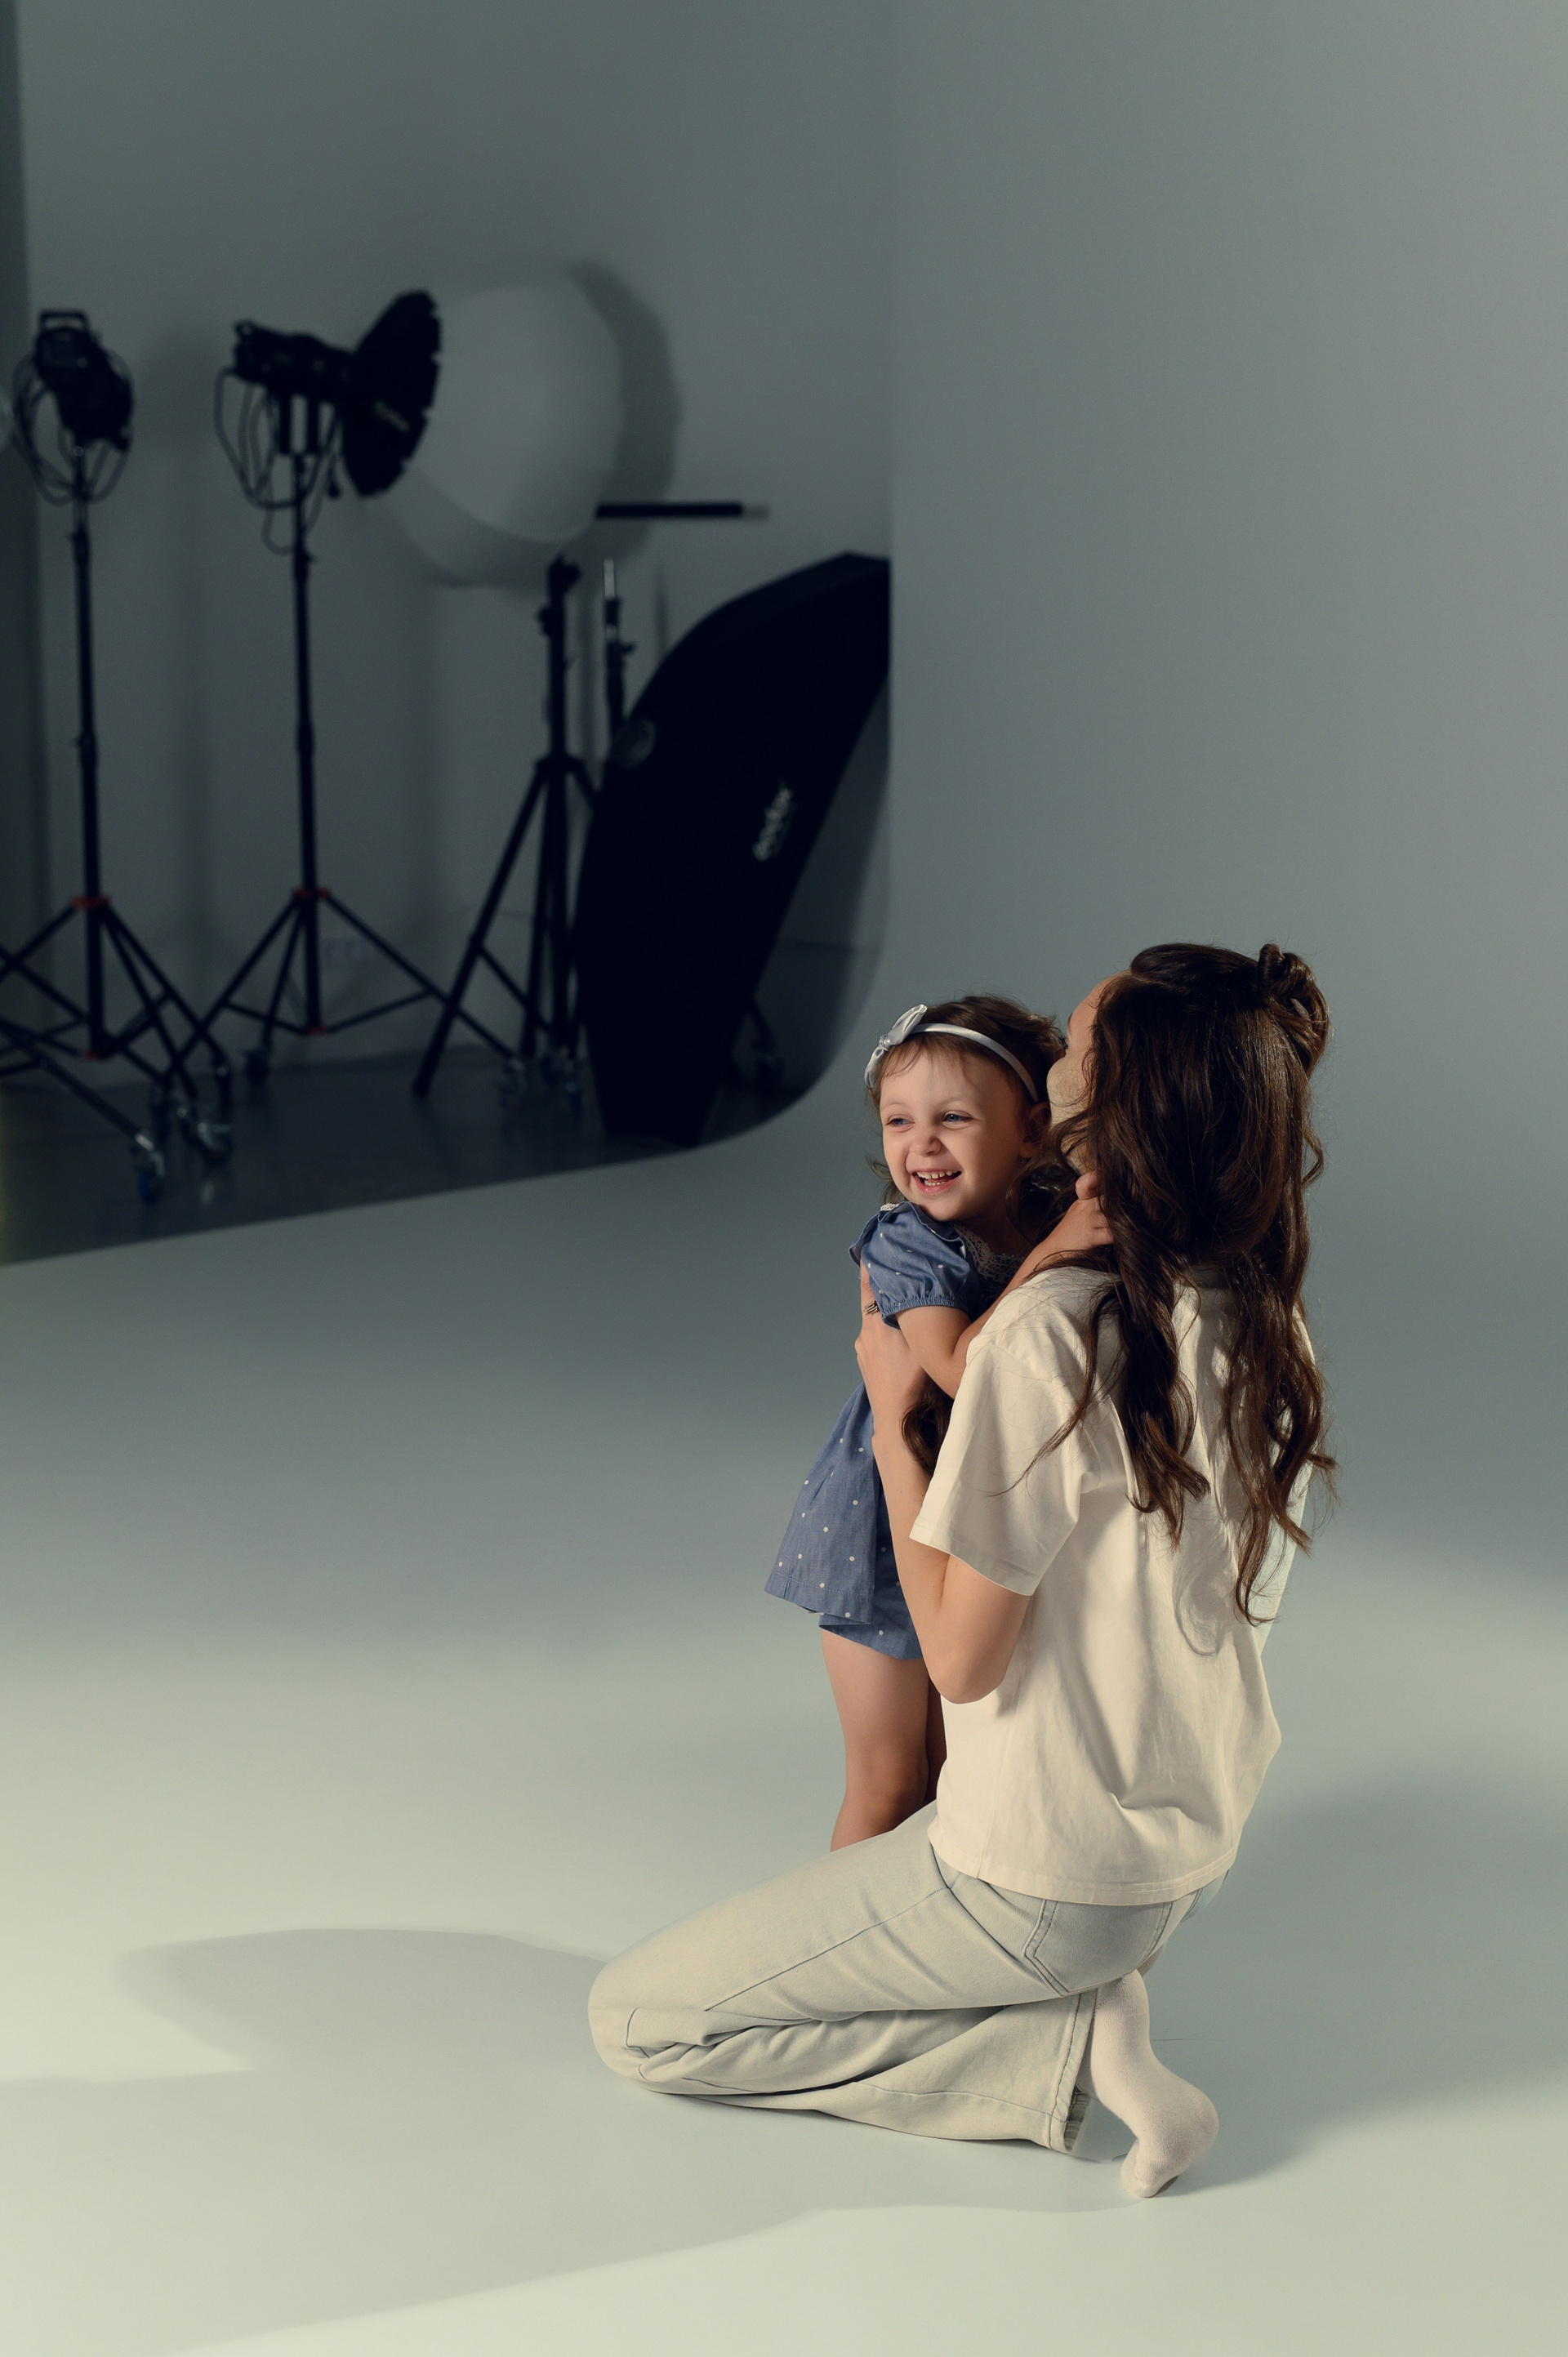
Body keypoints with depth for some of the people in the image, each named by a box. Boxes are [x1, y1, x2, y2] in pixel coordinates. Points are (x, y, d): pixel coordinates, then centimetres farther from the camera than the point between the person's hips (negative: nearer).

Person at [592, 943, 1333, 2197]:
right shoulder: (1269, 1322, -2)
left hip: (1044, 1881, -9)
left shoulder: (1057, 1331, -26)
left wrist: (891, 1419, -9)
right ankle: (1092, 1992, 11)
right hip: (1196, 1855, 9)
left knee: (637, 2018, 3)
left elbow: (962, 1656, -20)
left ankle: (1064, 2053, -4)